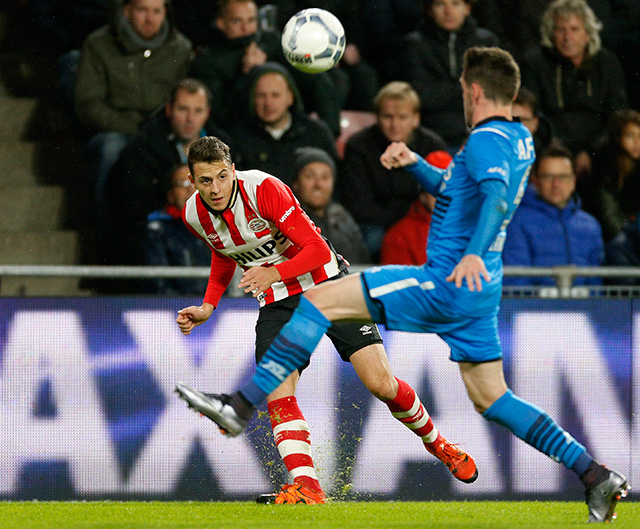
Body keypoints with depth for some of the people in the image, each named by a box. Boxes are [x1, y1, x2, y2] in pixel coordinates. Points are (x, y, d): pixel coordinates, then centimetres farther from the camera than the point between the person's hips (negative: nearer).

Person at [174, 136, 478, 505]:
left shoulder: (264, 189, -23)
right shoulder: (196, 216, -6)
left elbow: (318, 250, -24)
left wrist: (273, 273, -38)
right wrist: (208, 307, 6)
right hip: (277, 304, 4)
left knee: (381, 384, -10)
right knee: (276, 393, -21)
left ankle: (437, 444, 17)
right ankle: (307, 489, -23)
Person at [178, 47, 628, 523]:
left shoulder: (486, 140, -12)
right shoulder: (520, 140, 18)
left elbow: (496, 197, -32)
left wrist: (473, 254, -47)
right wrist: (413, 163, 18)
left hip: (445, 283, -9)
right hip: (479, 290, 9)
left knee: (318, 300, -8)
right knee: (492, 400, 13)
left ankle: (242, 406, -14)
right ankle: (597, 478, 7)